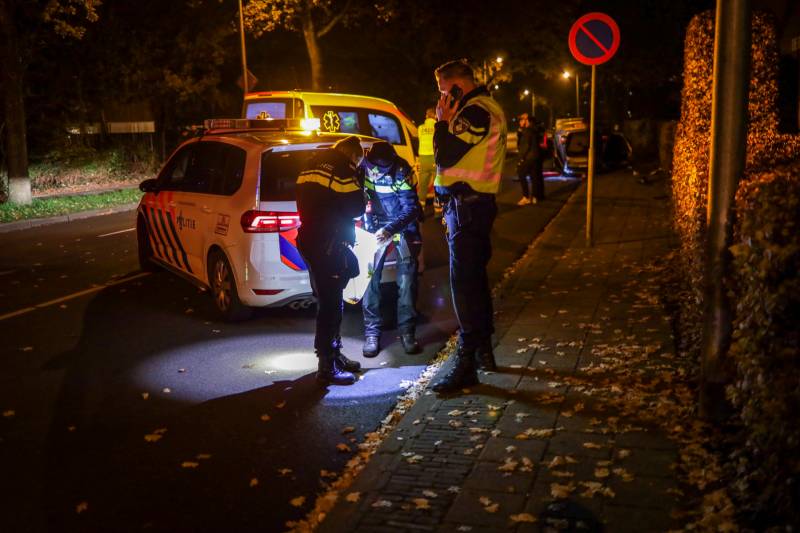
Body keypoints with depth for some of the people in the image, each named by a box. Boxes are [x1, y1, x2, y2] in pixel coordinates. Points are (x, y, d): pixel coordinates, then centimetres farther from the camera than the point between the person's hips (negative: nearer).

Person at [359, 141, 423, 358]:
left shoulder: (402, 171, -21)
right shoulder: (363, 167, -12)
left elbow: (411, 208, -21)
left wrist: (390, 230, -32)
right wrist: (366, 223, -10)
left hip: (403, 225, -2)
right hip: (375, 226, 2)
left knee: (407, 280, -9)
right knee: (370, 276, -8)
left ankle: (407, 331, 2)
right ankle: (372, 332, 0)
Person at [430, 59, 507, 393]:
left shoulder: (476, 110, -15)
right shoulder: (486, 108, 18)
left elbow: (444, 157, -18)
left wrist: (443, 121, -8)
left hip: (467, 205, -11)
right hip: (475, 202, 11)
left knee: (464, 282, -10)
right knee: (475, 277, 17)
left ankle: (466, 363, -8)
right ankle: (483, 348, 28)